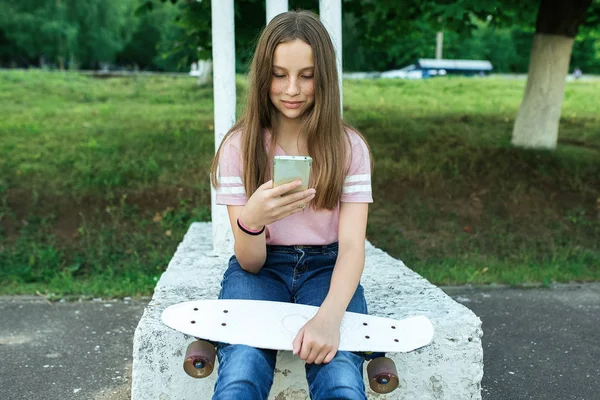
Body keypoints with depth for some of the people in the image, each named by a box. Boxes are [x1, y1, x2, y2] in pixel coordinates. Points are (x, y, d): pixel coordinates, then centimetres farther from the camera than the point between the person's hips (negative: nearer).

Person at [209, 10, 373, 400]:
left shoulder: (349, 146, -4)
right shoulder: (239, 145, -4)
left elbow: (352, 244, -13)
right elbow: (249, 262, -8)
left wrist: (330, 314, -34)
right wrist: (252, 219, -33)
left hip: (326, 268, 1)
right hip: (259, 268, 0)